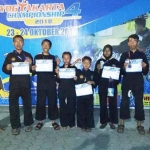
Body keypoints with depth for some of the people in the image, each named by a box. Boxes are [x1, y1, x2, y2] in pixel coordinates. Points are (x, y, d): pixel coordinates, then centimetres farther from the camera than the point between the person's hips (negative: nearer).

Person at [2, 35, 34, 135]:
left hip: (25, 83, 0)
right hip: (14, 83, 0)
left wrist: (30, 64, -14)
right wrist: (7, 68, -17)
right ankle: (15, 126, 12)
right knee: (13, 105, 1)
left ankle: (28, 124, 22)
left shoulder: (28, 55, 8)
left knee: (27, 104, 8)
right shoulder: (10, 55, 7)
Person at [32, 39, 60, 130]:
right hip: (41, 83, 0)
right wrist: (33, 69, -17)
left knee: (52, 102, 4)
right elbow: (35, 72, 3)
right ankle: (40, 121, 16)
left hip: (51, 83, 0)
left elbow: (55, 72, 2)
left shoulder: (53, 57, 6)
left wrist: (57, 65, -13)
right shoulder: (37, 57, 6)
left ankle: (53, 121, 15)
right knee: (40, 102, 3)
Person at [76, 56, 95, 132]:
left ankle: (89, 125, 11)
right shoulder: (79, 72, 4)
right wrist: (86, 82, -11)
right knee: (81, 110, 2)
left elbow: (95, 85, 11)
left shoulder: (92, 73, 10)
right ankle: (82, 125, 14)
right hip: (80, 94, -1)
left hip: (89, 94, 1)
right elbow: (77, 83, -6)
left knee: (89, 110, 0)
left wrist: (92, 83, -10)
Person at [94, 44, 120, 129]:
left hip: (112, 86, 0)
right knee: (103, 104, 3)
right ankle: (104, 121, 13)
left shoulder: (115, 62, 4)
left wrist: (115, 82, -14)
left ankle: (112, 121, 14)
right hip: (102, 86, 1)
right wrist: (98, 70, -17)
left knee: (112, 104, 2)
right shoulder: (99, 61, 6)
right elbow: (96, 75, 1)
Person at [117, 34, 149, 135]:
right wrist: (124, 67, -20)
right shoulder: (124, 55, 4)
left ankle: (139, 125, 17)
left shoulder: (142, 55, 5)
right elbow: (121, 71, 0)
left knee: (139, 102, 5)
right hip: (126, 81, 0)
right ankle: (122, 124, 11)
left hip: (138, 82, 1)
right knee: (124, 102, 0)